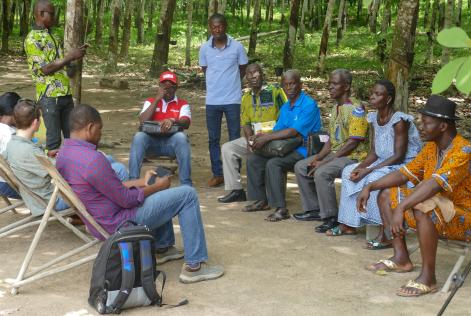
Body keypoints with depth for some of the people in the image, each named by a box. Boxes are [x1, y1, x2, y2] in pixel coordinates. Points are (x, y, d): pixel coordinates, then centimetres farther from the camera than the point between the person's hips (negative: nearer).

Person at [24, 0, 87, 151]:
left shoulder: (51, 36, 16)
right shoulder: (32, 39, -11)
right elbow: (45, 69, -18)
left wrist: (75, 55, 7)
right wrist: (70, 57, -15)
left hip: (65, 94, 8)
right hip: (49, 96, -8)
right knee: (54, 139, -2)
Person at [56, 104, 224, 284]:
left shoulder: (64, 154, 2)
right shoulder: (93, 159, -29)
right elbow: (126, 200, -21)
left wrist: (142, 182, 10)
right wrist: (157, 186, -5)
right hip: (119, 224, -10)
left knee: (158, 194, 28)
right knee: (187, 195, -6)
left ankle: (163, 248, 33)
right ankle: (194, 266, -1)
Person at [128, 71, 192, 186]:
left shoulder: (182, 104, 13)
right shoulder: (150, 101, 18)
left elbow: (186, 123, -6)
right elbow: (142, 120, 1)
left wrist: (172, 120, -29)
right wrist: (157, 99, -2)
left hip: (172, 142, -1)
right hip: (152, 140, 1)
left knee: (181, 137, -35)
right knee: (139, 136, -31)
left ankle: (186, 184, -36)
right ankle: (133, 180, -33)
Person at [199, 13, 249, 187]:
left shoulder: (237, 47, -7)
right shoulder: (204, 48, -1)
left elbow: (242, 70, 7)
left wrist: (230, 83, 10)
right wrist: (217, 83, 11)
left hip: (232, 99, -2)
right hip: (212, 100, 2)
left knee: (235, 139, 3)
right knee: (213, 139, 7)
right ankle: (217, 174, 17)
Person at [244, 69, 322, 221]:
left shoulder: (309, 105, -15)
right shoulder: (285, 107, 15)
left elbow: (293, 132, -22)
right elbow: (278, 130, 14)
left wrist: (266, 138, -21)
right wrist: (261, 136, -8)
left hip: (304, 151, -9)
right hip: (287, 148, 9)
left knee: (273, 163, -31)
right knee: (253, 159, 1)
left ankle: (281, 209, -25)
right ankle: (261, 200, 10)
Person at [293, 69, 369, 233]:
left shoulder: (356, 109, -15)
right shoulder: (336, 107, 14)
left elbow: (352, 143, -21)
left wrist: (325, 162, -21)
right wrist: (318, 157, -1)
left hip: (353, 156, -10)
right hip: (334, 153, 10)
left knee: (321, 173, -31)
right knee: (301, 167, 5)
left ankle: (331, 217, -17)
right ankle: (314, 209, 13)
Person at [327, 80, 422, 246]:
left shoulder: (399, 120, -21)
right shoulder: (374, 118, 3)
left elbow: (399, 156, -23)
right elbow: (374, 152, 6)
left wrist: (368, 170, -26)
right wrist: (361, 167, -14)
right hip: (384, 163, 9)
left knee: (375, 178, -33)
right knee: (349, 171, -2)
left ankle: (386, 234, -28)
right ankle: (349, 224, 3)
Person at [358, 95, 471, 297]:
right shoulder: (431, 146, 4)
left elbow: (434, 185, -35)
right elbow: (405, 174, 8)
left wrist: (401, 208, -41)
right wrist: (370, 187, -3)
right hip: (437, 209, 9)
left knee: (422, 208, -38)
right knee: (386, 194, 8)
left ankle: (428, 277, -26)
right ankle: (402, 258, 7)